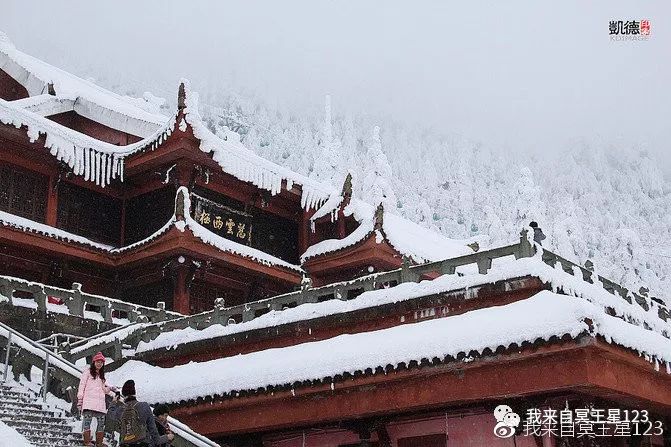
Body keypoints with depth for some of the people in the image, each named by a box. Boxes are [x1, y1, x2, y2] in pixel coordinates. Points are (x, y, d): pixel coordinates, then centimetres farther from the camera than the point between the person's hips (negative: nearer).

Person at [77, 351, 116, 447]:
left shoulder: (101, 375, 26)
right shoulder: (88, 372, 8)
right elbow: (82, 385, 2)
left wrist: (110, 389, 3)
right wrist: (80, 400, -6)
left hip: (100, 403, 6)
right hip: (89, 401, -6)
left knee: (101, 422, 0)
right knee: (87, 420, -15)